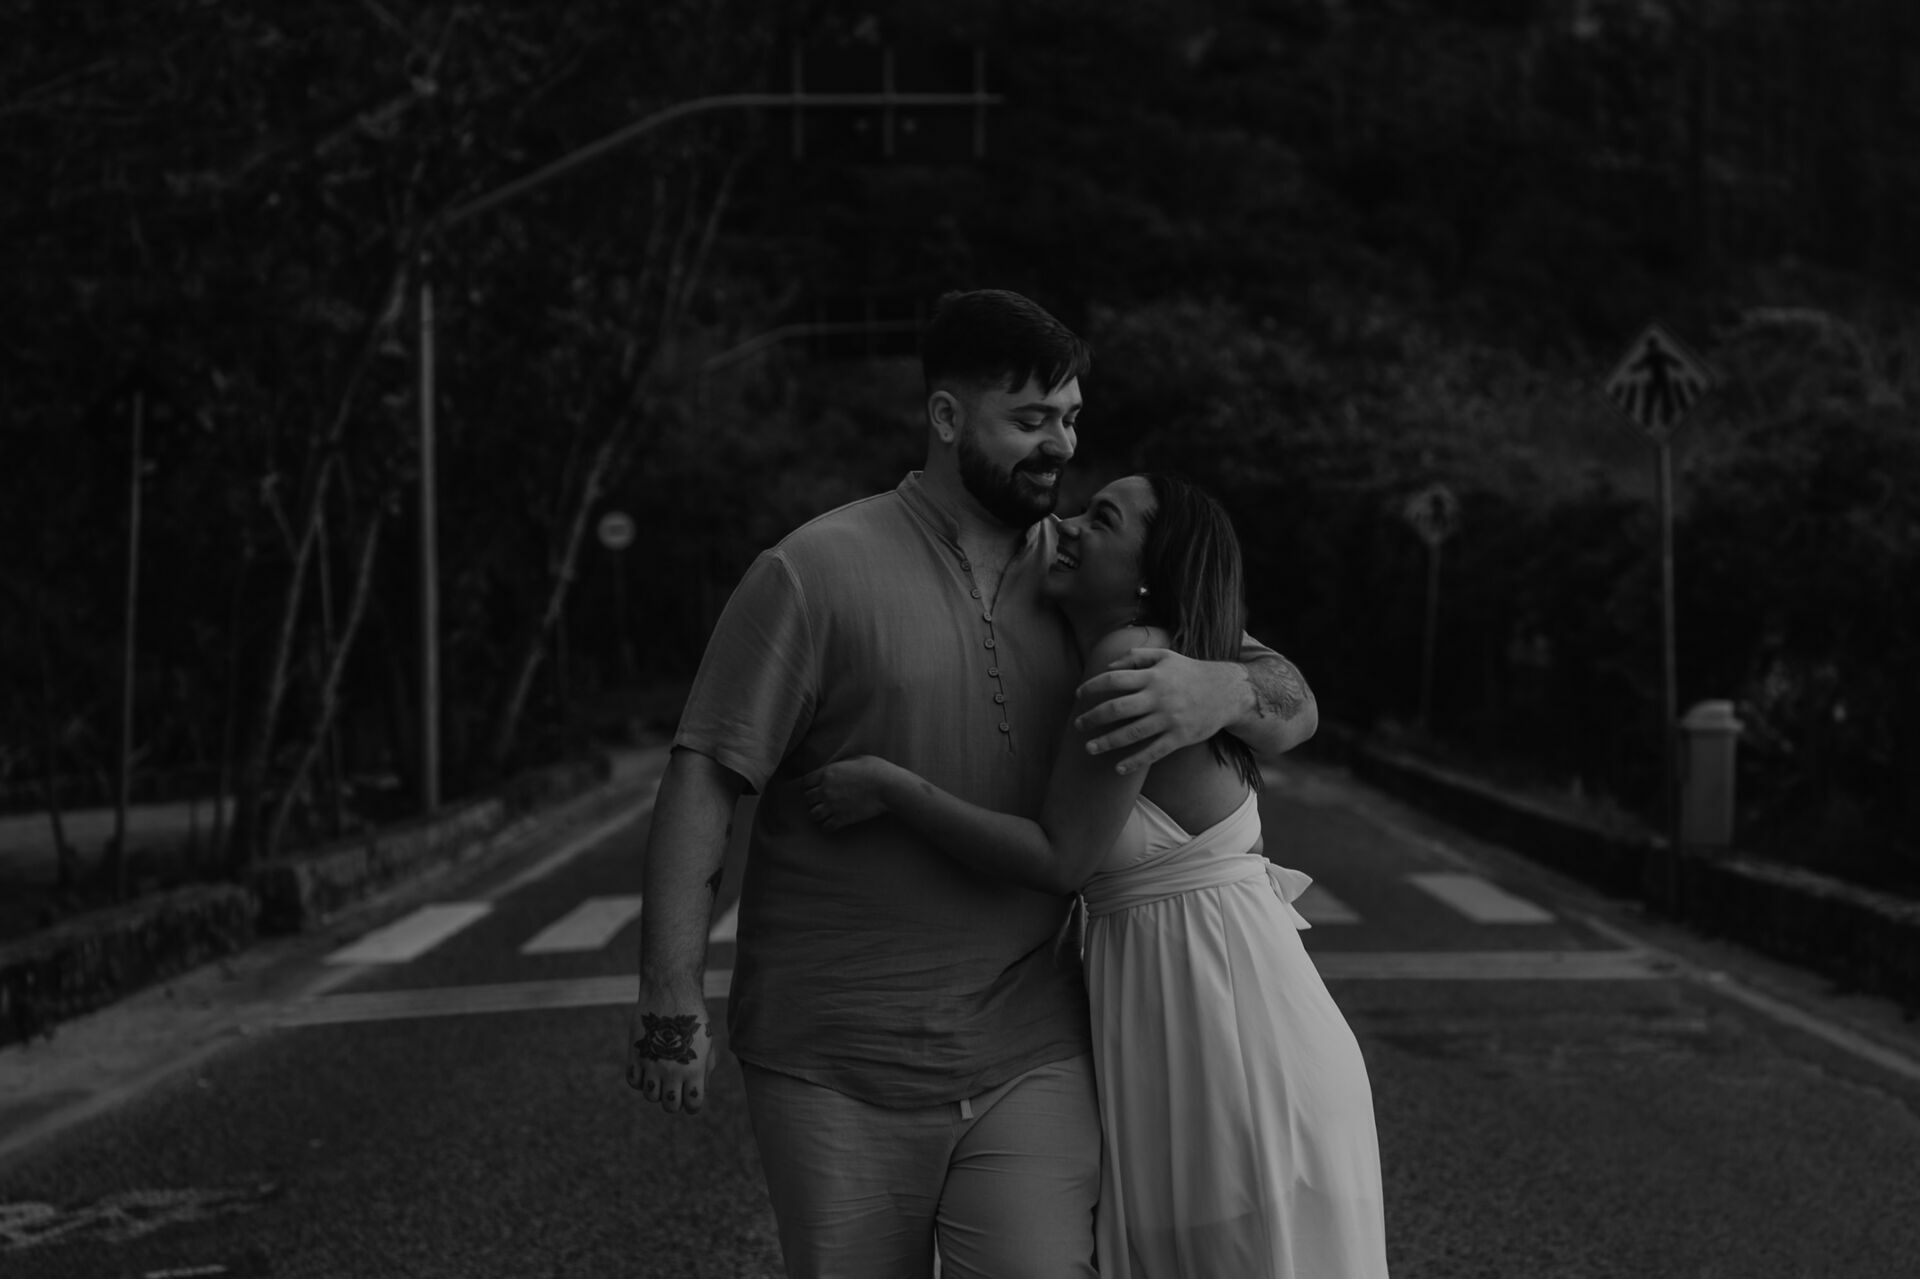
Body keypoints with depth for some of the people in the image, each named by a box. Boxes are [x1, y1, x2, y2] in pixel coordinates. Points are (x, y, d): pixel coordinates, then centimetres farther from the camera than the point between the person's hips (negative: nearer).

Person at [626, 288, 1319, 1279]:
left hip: (1027, 1058, 3)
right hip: (835, 1074, -2)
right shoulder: (817, 573, -7)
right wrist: (671, 1001, -14)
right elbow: (703, 782, -8)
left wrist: (1223, 692, -19)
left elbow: (1293, 708, 5)